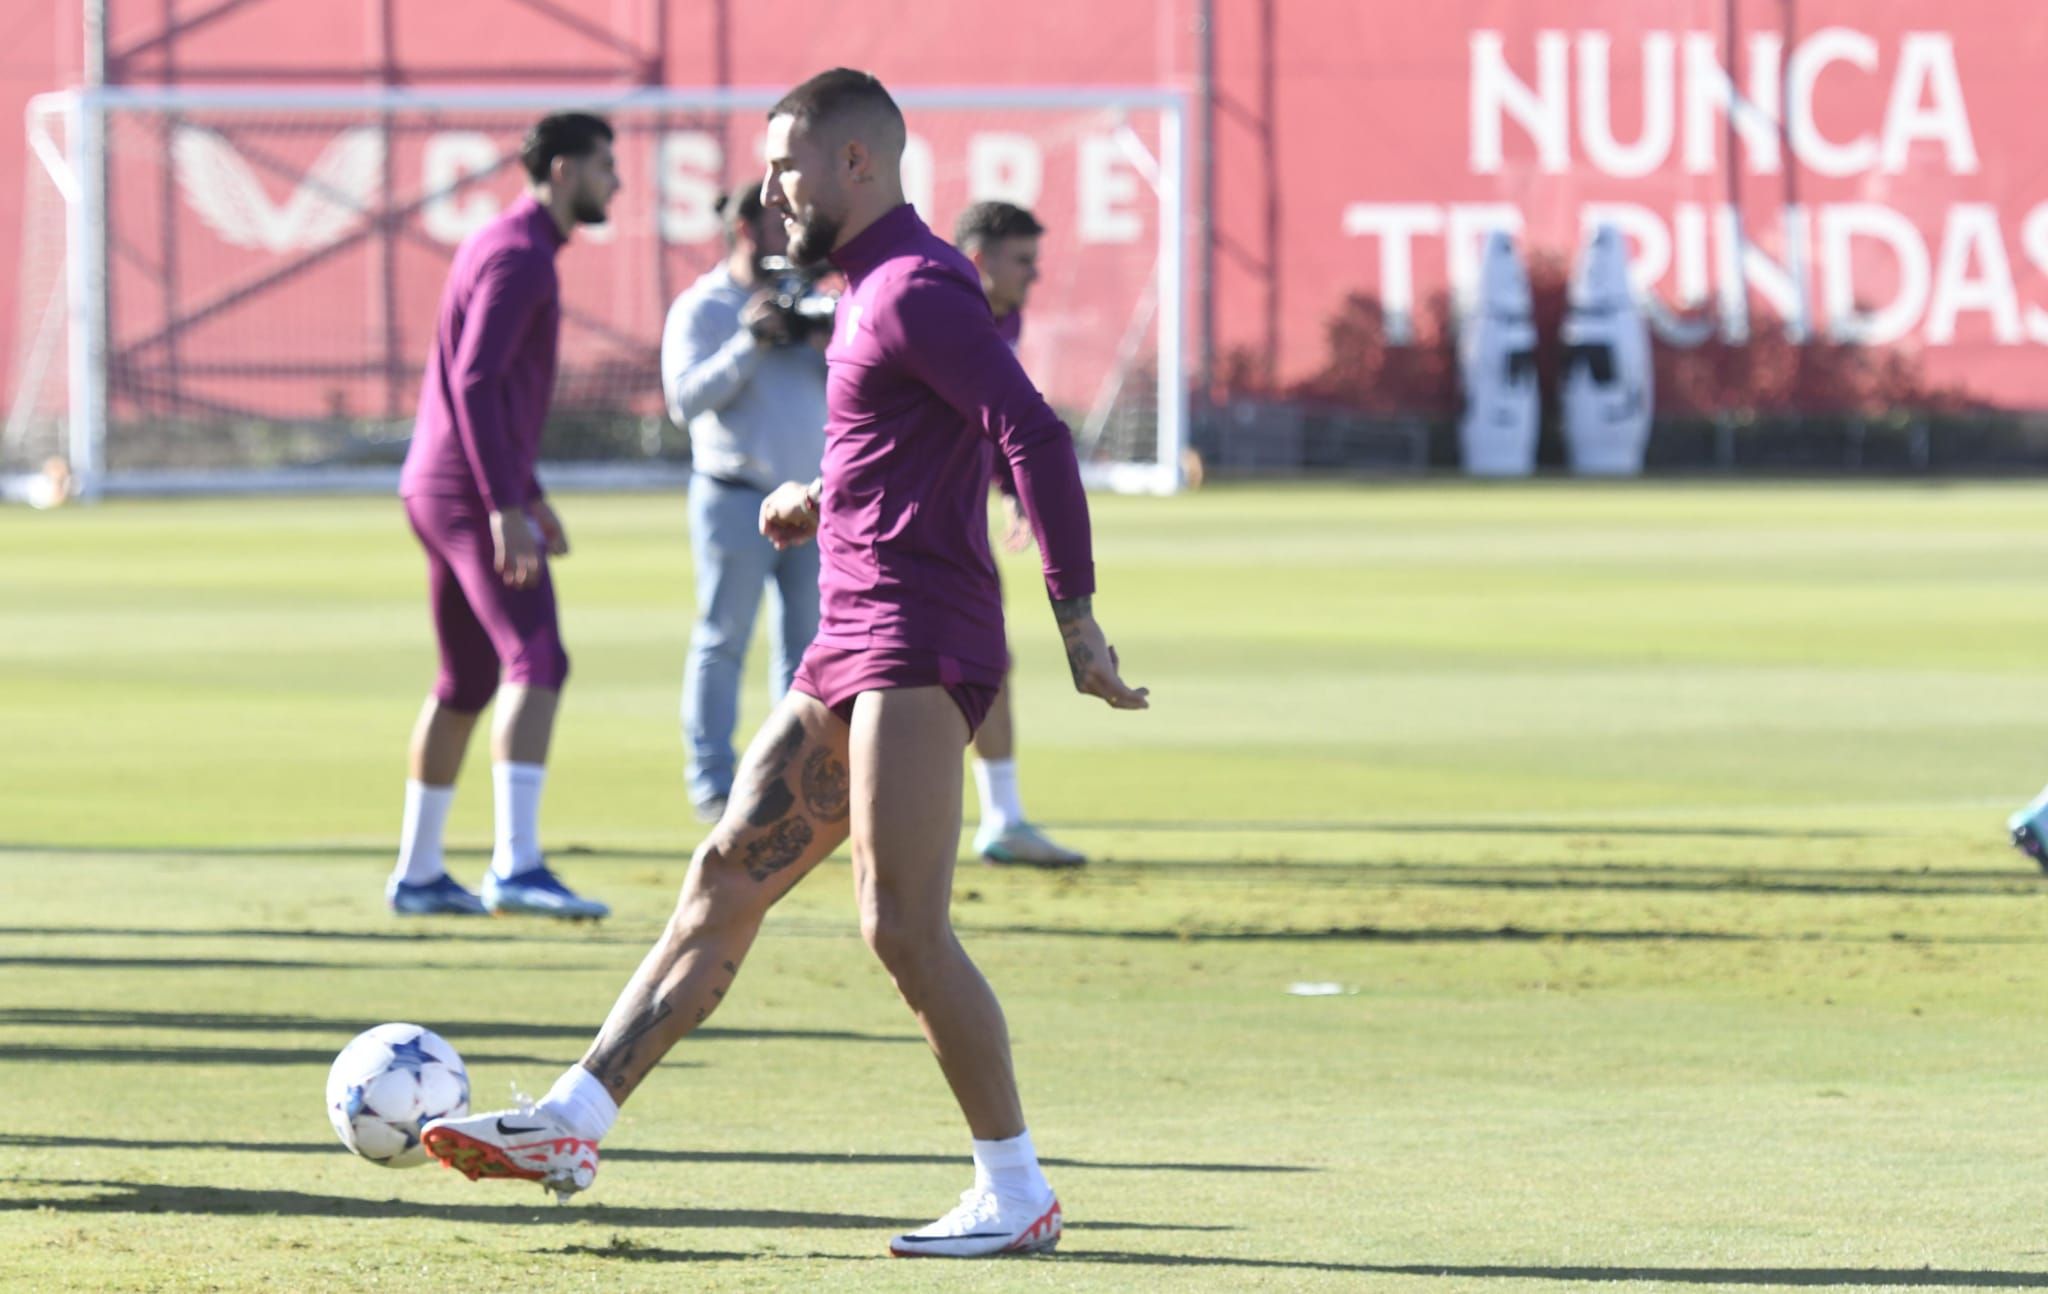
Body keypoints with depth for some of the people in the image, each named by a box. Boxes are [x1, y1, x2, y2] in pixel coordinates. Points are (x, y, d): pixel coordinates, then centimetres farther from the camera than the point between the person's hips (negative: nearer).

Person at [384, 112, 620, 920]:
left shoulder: (502, 246, 20)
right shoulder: (519, 256, -13)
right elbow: (475, 383, -23)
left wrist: (532, 493, 29)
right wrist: (506, 509, -28)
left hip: (439, 490, 11)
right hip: (472, 491, -11)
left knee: (465, 685, 17)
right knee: (536, 662, -21)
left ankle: (416, 874, 23)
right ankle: (516, 866, -33)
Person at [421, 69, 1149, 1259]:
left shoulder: (917, 291, -12)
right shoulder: (876, 289, 20)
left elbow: (1035, 438, -21)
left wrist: (1076, 619, -25)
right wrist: (825, 504, 16)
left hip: (917, 655, -10)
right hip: (851, 657, 10)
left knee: (902, 928, -14)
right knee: (725, 880, 9)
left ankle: (1018, 1195, -9)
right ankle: (573, 1126, 12)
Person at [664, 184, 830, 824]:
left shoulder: (802, 301, 14)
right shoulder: (701, 308, -2)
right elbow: (685, 399, -14)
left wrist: (826, 345, -8)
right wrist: (749, 344, -20)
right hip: (737, 500, -6)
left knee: (805, 644, 6)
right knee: (721, 643, -5)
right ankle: (712, 782, -3)